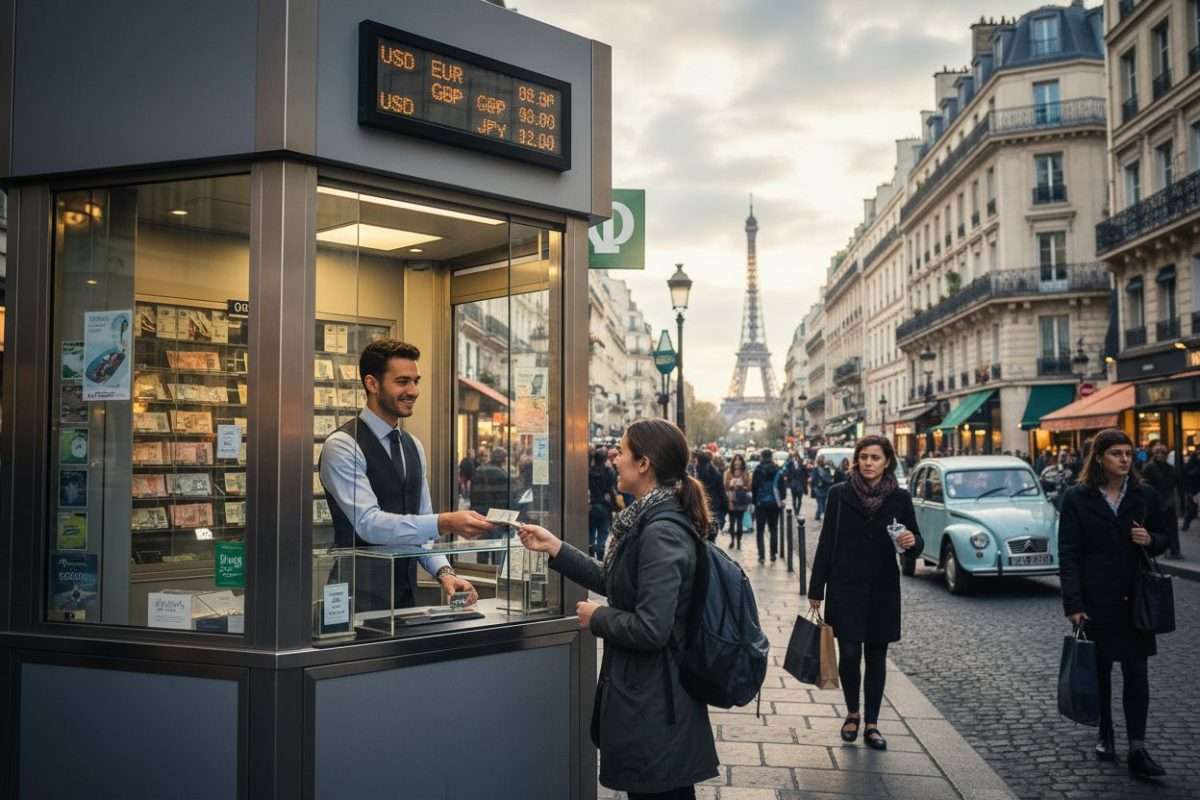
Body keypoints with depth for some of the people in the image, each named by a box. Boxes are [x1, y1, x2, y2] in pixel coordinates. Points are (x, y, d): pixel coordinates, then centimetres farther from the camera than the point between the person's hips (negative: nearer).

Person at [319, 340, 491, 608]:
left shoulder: (414, 447, 10)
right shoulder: (342, 445, -13)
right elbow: (368, 523, -23)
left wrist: (444, 572, -5)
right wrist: (446, 523, -32)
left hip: (406, 595, 6)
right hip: (360, 596, -6)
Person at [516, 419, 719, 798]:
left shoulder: (661, 533, -24)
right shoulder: (649, 520, 7)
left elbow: (651, 628, -29)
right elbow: (616, 582, 16)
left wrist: (596, 618, -13)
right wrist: (554, 548, 13)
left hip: (653, 703, -10)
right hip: (645, 693, 10)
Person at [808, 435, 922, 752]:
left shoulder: (899, 498, 0)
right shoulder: (840, 494, -2)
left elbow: (917, 542, 6)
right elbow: (826, 541, 1)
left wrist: (912, 542, -19)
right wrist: (816, 589, 1)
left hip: (882, 590, 1)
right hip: (846, 587, -1)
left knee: (876, 656, 7)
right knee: (849, 653, -4)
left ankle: (871, 724, 20)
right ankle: (852, 713, 21)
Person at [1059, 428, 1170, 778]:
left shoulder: (1145, 495, 3)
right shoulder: (1077, 498, -5)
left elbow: (1164, 537, 14)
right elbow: (1068, 553, -7)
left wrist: (1150, 540, -11)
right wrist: (1073, 604, -14)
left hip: (1135, 598, 2)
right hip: (1096, 600, -1)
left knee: (1136, 672, -1)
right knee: (1100, 669, 11)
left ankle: (1137, 749, 1)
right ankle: (1105, 735, 27)